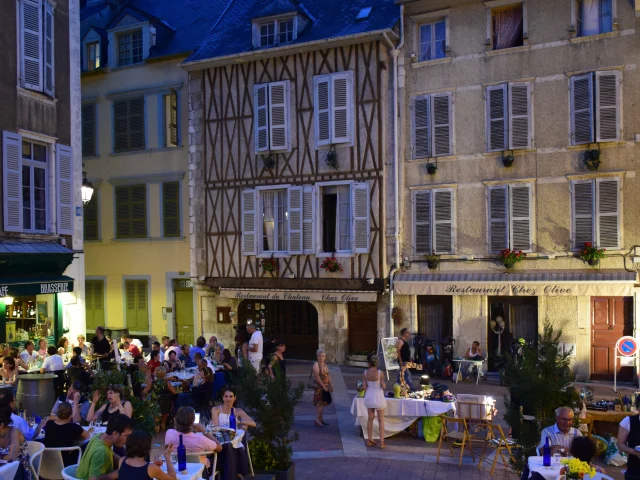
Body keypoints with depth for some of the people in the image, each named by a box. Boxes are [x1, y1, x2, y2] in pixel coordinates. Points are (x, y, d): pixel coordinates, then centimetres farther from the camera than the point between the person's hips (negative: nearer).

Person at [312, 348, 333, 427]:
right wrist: (323, 386, -21)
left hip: (325, 386, 8)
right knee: (319, 403, -6)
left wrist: (330, 385, 10)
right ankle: (317, 420, 2)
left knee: (323, 403, 13)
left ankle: (321, 419, 22)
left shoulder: (325, 364, 10)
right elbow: (317, 377, -21)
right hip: (319, 386, -8)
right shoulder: (316, 364, -16)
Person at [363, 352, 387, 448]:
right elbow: (383, 387, -14)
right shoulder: (380, 373, -18)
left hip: (369, 397, 3)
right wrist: (384, 384, 9)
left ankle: (370, 440, 24)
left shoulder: (365, 373, -9)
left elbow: (364, 387, -4)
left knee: (370, 419, 17)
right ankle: (382, 442, 10)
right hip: (378, 397, -3)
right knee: (381, 420, 9)